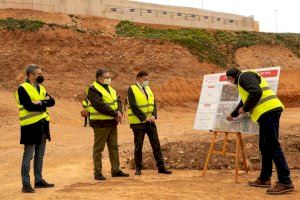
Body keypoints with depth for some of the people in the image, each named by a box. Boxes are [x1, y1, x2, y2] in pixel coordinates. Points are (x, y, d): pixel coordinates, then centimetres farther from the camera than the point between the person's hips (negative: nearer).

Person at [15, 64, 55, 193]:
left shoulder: (41, 88, 14)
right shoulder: (22, 88, -9)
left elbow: (52, 101, 1)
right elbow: (29, 106, -20)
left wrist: (41, 102, -16)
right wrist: (44, 105, -9)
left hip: (43, 125, 8)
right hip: (30, 126, -7)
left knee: (40, 155, 14)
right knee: (28, 156, -4)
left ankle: (38, 180, 24)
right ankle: (26, 184, 2)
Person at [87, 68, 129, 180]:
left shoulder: (110, 89, 14)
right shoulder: (93, 90, -13)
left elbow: (117, 101, 12)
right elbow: (100, 106, -23)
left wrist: (119, 112, -9)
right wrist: (115, 113, -20)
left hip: (112, 122, 9)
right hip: (101, 123, -8)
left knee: (114, 147, 13)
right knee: (98, 148, 0)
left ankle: (116, 170, 22)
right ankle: (97, 172, 7)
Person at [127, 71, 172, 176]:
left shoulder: (148, 89, 13)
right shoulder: (132, 90, -7)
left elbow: (154, 104, 10)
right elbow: (133, 106, -16)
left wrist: (153, 115, -8)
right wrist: (144, 118, -19)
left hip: (150, 122, 6)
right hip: (138, 123, -6)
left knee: (156, 144, 5)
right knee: (138, 146, 3)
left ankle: (161, 167, 11)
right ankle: (138, 168, 14)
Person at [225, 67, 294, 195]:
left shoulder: (245, 76, -1)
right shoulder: (243, 82, 30)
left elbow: (256, 92, -18)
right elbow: (244, 101, 46)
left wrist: (245, 109, -7)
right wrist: (233, 114, 59)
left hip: (268, 111, -10)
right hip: (267, 113, 10)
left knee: (273, 146, -12)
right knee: (265, 147, 14)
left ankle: (285, 182, -14)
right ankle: (264, 179, 21)